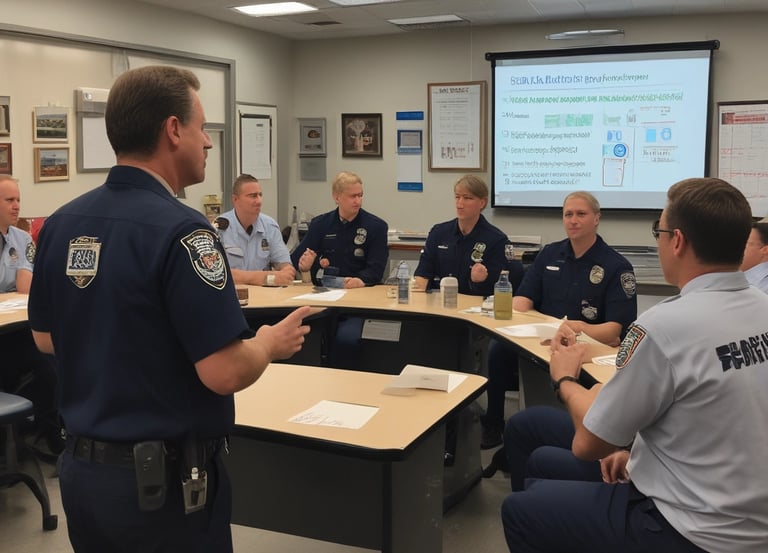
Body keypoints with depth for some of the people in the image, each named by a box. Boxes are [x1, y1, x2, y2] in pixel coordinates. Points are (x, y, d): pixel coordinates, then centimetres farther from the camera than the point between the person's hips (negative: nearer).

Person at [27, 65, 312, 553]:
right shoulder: (179, 230, -23)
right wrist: (272, 342, -5)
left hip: (82, 467, 7)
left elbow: (46, 338, 11)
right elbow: (225, 372, -25)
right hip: (163, 478, -7)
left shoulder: (63, 222, 0)